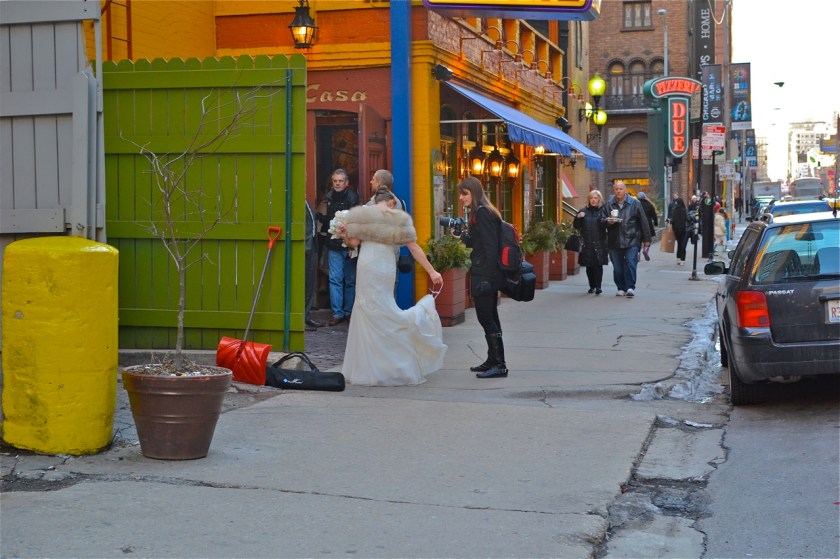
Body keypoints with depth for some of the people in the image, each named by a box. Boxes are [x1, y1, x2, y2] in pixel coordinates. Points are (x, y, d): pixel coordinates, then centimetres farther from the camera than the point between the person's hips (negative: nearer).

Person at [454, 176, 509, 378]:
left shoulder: (481, 213, -13)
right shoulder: (482, 212, 17)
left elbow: (490, 245, -20)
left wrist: (489, 276, -23)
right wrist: (462, 235, 5)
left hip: (484, 275, -11)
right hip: (488, 275, 11)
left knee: (486, 318, -9)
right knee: (490, 317, 15)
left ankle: (499, 364, -7)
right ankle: (493, 361, 24)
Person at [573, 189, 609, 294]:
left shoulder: (603, 211, 1)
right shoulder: (584, 211, 9)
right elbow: (576, 226, 9)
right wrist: (578, 217, -9)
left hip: (599, 244, -3)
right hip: (587, 244, 3)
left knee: (598, 266, -6)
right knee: (589, 266, 5)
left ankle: (598, 287, -3)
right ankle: (592, 286, 15)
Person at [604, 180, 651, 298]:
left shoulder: (634, 203, 2)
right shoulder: (609, 204, 6)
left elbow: (643, 222, 3)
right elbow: (603, 220, 11)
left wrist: (646, 239, 1)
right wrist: (608, 221, -13)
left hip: (632, 241, -2)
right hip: (614, 242, 2)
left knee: (631, 264, -11)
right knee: (617, 267, 5)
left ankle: (630, 287, -6)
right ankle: (621, 288, 16)